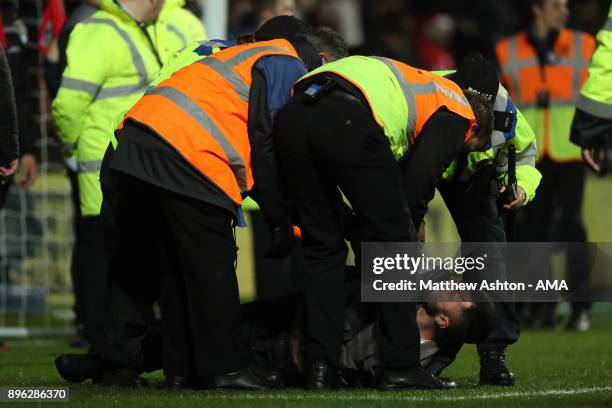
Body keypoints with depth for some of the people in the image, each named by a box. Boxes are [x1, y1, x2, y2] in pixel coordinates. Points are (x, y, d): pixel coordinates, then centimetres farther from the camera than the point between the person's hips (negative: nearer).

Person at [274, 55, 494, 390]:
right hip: (349, 122, -7)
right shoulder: (458, 113, 19)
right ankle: (401, 368, 7)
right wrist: (411, 229, 17)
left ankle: (320, 369, 10)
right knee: (393, 242, 7)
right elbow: (420, 178, 3)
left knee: (322, 248, 16)